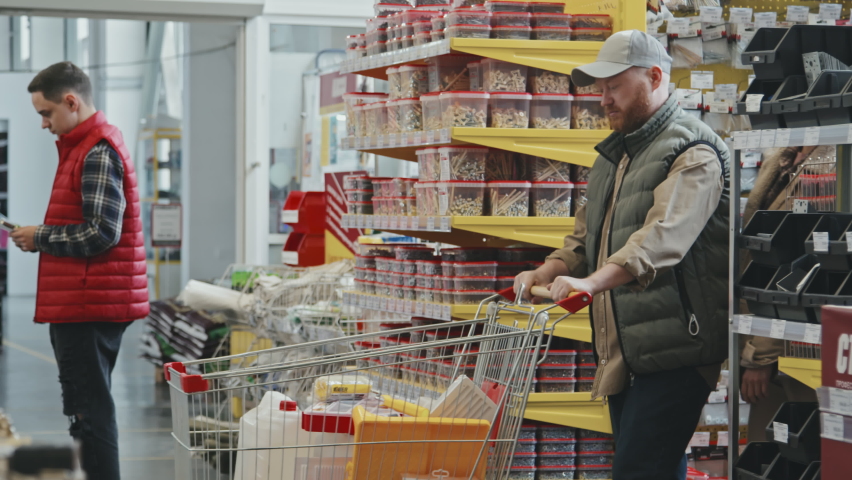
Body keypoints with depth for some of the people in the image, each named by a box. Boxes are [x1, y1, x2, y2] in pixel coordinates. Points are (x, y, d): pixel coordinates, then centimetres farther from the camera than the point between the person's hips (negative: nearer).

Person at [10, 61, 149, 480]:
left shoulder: (97, 153, -15)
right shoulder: (90, 146, 18)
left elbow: (101, 233, -22)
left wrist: (39, 238, -11)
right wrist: (41, 237, 10)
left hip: (87, 308, -11)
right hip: (85, 304, 11)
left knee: (90, 412, -8)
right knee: (87, 411, 16)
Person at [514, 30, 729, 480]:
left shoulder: (692, 152, -11)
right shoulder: (614, 153, 20)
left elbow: (665, 235, -27)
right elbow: (586, 234, 24)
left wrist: (592, 282, -40)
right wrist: (548, 272, 3)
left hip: (673, 350, -9)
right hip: (623, 353, 9)